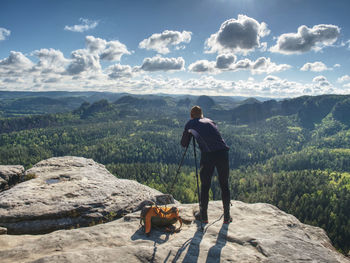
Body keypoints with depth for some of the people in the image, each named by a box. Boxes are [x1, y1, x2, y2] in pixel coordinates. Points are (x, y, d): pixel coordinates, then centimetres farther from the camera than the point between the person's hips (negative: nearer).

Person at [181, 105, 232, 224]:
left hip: (207, 155, -3)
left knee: (205, 186, 14)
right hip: (222, 152, 3)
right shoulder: (209, 121, 23)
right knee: (224, 186, 15)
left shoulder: (190, 124, 14)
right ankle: (227, 217, 22)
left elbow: (183, 144, 19)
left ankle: (203, 217, 22)